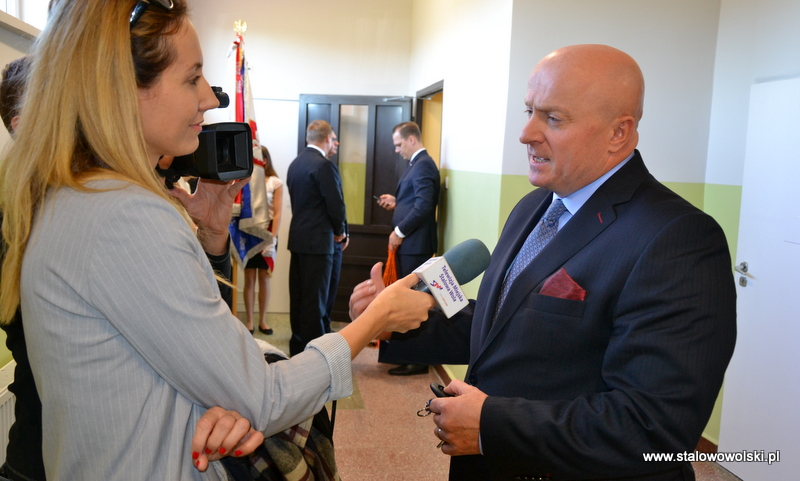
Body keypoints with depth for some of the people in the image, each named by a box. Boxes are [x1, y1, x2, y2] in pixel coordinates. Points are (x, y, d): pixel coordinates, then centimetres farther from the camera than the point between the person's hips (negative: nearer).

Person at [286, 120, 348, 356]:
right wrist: (340, 231, 2)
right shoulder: (324, 165, -16)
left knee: (298, 295, 14)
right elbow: (336, 204, -17)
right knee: (315, 298, -2)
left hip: (297, 237, 9)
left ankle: (298, 344, 24)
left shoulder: (295, 163, 11)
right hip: (318, 239, -8)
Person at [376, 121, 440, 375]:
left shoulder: (423, 165, -14)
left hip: (415, 245, -10)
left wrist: (399, 232, -16)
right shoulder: (416, 163, 17)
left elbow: (423, 206, -22)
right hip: (409, 243, 10)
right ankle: (406, 354, 24)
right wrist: (396, 203, 7)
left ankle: (416, 361, 5)